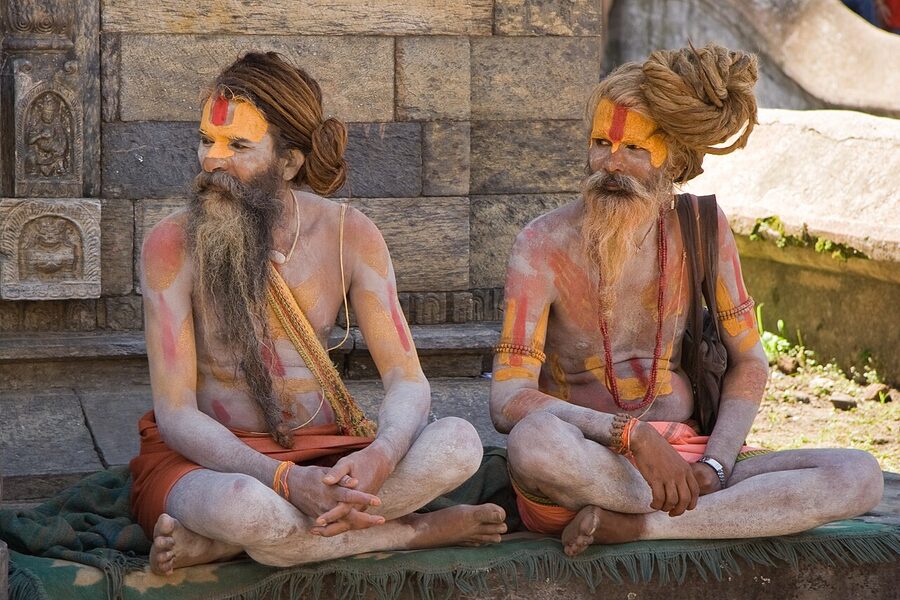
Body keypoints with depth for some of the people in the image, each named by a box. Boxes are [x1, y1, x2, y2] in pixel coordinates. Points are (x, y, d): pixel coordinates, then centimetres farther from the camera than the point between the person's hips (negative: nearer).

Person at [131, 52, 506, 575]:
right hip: (209, 459, -5)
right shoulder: (173, 245, -10)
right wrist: (286, 480, -31)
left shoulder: (349, 235, -1)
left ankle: (214, 543, -25)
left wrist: (379, 456, -30)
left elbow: (407, 379, -5)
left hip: (320, 451, 5)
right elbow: (175, 412, -14)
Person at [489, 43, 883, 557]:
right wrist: (633, 435, -27)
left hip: (685, 459, 4)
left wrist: (714, 466, -7)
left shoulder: (702, 228, 5)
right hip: (589, 464, -4)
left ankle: (636, 525, -23)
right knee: (535, 441, -40)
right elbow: (509, 401, -15)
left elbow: (749, 362, 10)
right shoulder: (546, 245, -6)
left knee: (860, 476, -18)